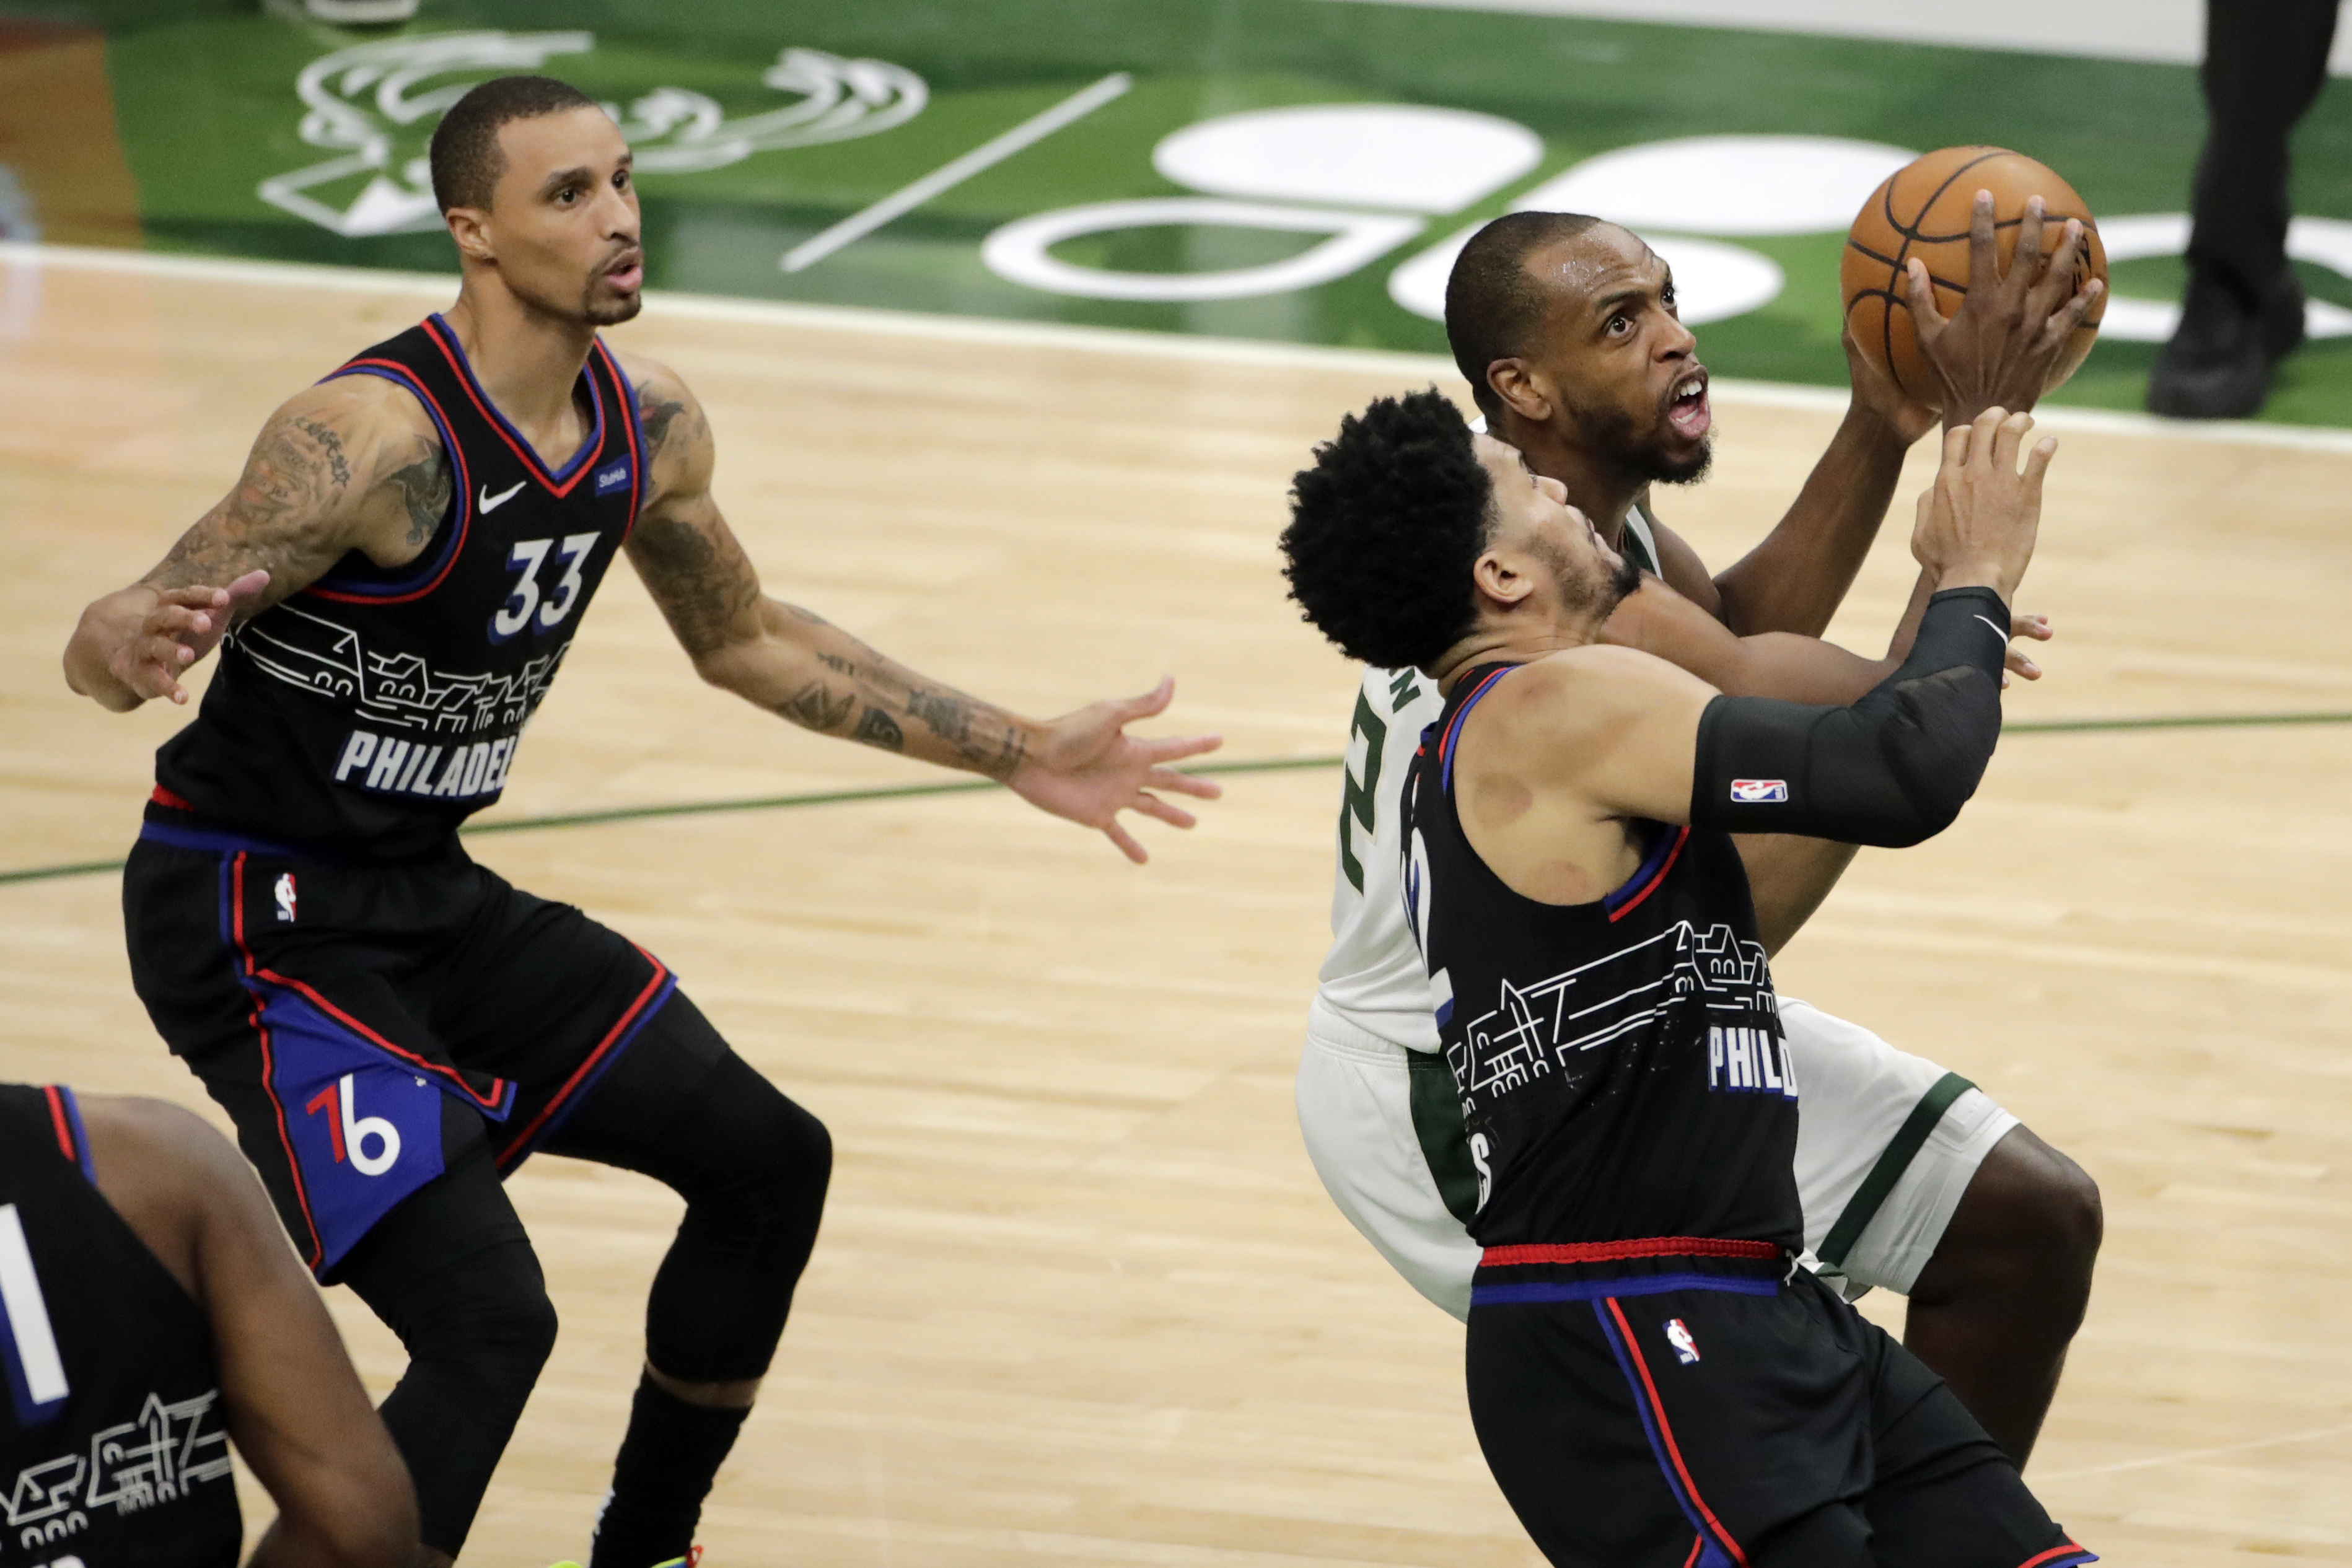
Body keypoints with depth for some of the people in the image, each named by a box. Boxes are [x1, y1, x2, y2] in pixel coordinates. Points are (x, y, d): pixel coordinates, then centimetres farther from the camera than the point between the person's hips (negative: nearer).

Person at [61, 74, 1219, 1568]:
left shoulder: (648, 426, -1)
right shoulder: (376, 436, -26)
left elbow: (747, 638, 17)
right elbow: (106, 643, -26)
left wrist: (1018, 755, 16)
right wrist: (139, 647, -52)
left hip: (433, 889, 9)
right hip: (265, 922, -9)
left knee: (767, 1162, 14)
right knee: (487, 1321, -22)